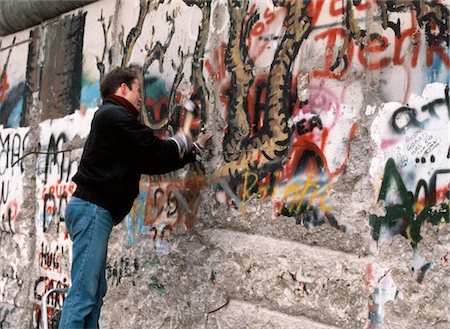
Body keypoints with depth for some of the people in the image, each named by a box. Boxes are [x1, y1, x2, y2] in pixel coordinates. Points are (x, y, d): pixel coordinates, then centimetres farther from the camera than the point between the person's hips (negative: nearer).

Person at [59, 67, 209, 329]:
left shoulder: (114, 118, 25)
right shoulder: (116, 115, -6)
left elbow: (150, 164, 25)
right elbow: (155, 152, -10)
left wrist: (192, 150, 29)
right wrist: (180, 143, 10)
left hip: (93, 209, 10)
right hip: (93, 208, -10)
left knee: (95, 292, 8)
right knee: (83, 293, -14)